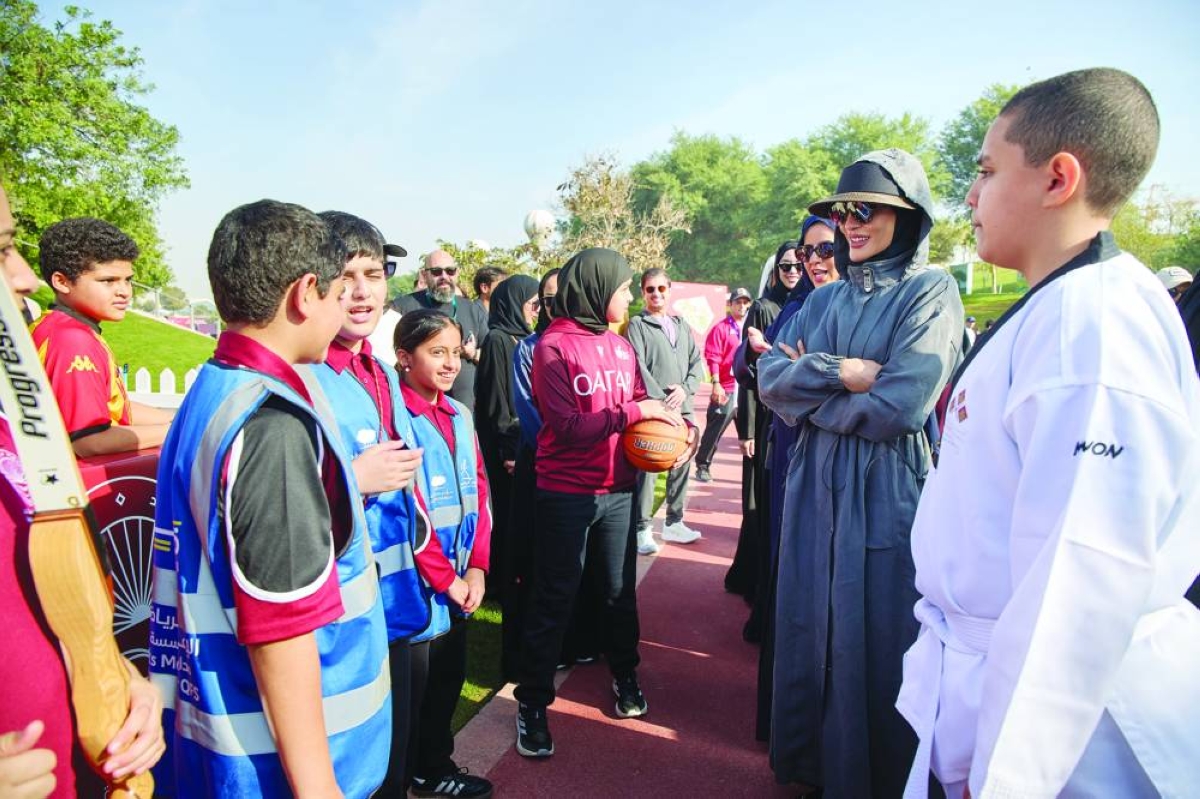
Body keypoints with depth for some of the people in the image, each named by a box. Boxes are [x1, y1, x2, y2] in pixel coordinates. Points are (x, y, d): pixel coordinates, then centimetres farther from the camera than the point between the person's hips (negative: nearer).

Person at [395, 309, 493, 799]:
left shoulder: (459, 414, 7)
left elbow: (478, 492, 8)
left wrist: (477, 567, 0)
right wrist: (446, 578, -13)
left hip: (457, 583, 7)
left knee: (448, 680, 20)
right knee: (409, 689, 9)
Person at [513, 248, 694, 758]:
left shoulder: (621, 347, 6)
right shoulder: (553, 347, -11)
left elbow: (639, 410, 9)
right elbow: (568, 427, -18)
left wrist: (671, 426, -10)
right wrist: (634, 412, -19)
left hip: (618, 490, 5)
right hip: (566, 495, -5)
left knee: (620, 591, 18)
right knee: (553, 601, 6)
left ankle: (624, 674, 41)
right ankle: (532, 703, 21)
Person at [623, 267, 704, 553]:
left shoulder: (682, 325, 16)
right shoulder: (637, 325, 0)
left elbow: (697, 362, 12)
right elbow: (638, 368, -9)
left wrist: (685, 388, -6)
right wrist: (660, 401, -16)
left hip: (682, 408, 6)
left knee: (680, 466, 11)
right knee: (647, 469, -5)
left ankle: (674, 523, 24)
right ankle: (643, 529, 4)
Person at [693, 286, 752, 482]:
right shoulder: (720, 328, -2)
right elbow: (712, 358, -8)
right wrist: (716, 384, -16)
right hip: (726, 390, -5)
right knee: (715, 430, -1)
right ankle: (702, 466, 9)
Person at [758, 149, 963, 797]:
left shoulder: (931, 291, -7)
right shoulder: (826, 300, 10)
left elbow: (898, 406, -19)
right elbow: (769, 377, -1)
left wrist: (807, 384, -8)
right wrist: (840, 374, -16)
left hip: (884, 492, -5)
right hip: (814, 483, 6)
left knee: (872, 642, 7)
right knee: (809, 627, 15)